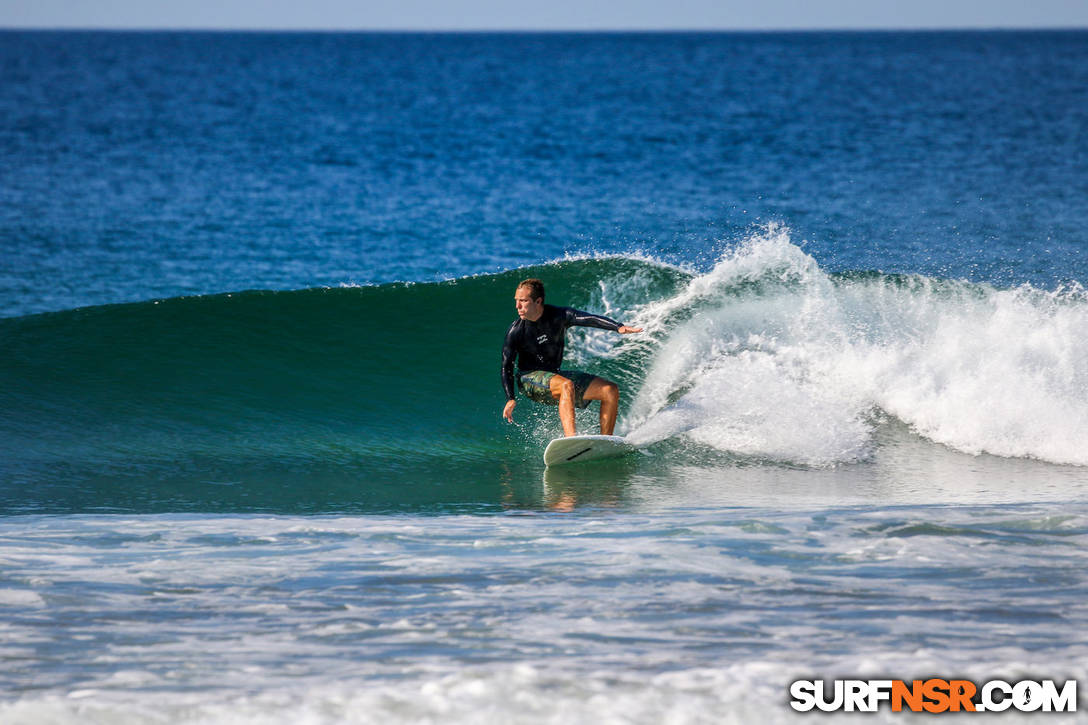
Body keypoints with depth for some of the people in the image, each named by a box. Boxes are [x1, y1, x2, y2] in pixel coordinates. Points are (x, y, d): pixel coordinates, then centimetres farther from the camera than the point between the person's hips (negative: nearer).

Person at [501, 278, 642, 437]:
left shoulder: (559, 316, -11)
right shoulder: (516, 331, -15)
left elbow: (587, 319, -26)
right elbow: (507, 366, -11)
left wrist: (619, 327, -41)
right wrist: (510, 399, -22)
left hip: (554, 375, 5)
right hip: (529, 379, -5)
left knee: (611, 390, -5)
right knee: (566, 386, -36)